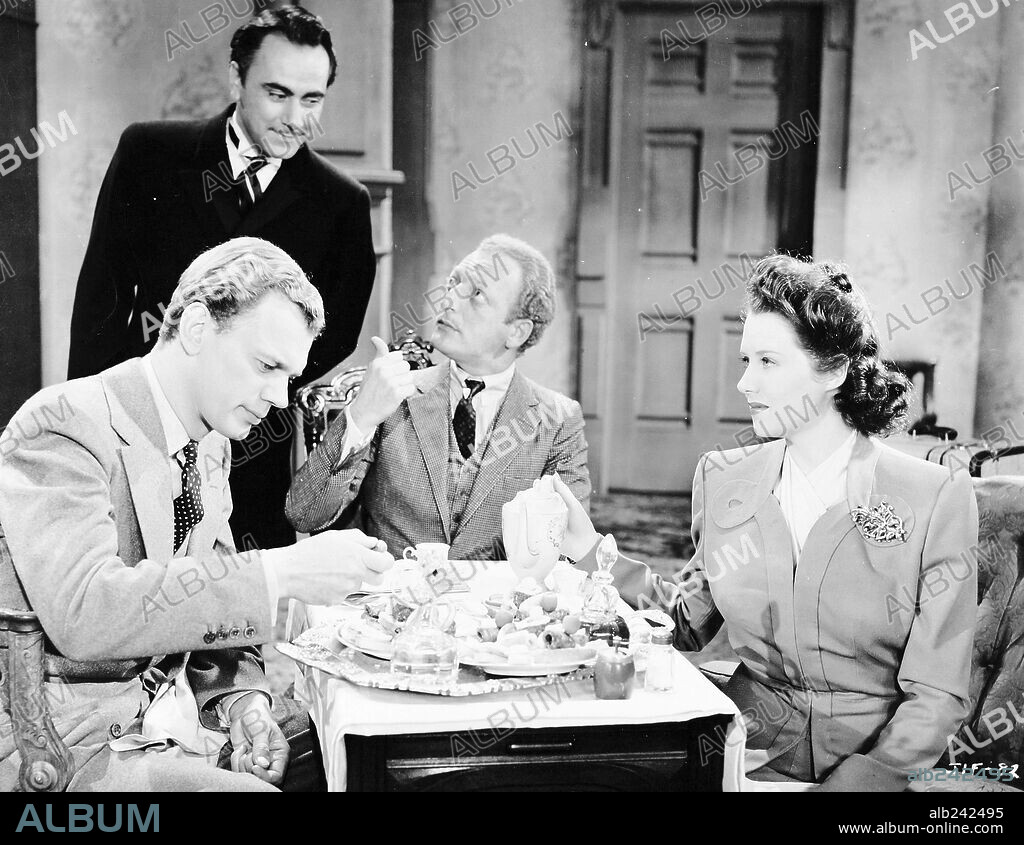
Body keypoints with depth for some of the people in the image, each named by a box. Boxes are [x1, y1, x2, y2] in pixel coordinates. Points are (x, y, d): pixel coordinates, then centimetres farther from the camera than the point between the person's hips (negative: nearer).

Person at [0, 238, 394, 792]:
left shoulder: (210, 445, 10)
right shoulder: (65, 424, -17)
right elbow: (82, 612, -31)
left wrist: (244, 696, -4)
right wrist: (280, 572, -34)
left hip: (171, 713, 8)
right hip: (63, 744, -8)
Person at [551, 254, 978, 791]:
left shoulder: (937, 499, -8)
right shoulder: (724, 480, 5)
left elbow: (935, 696, -8)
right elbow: (690, 624, 10)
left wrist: (857, 780, -21)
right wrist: (591, 551, -1)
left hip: (878, 759, -3)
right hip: (753, 748, 3)